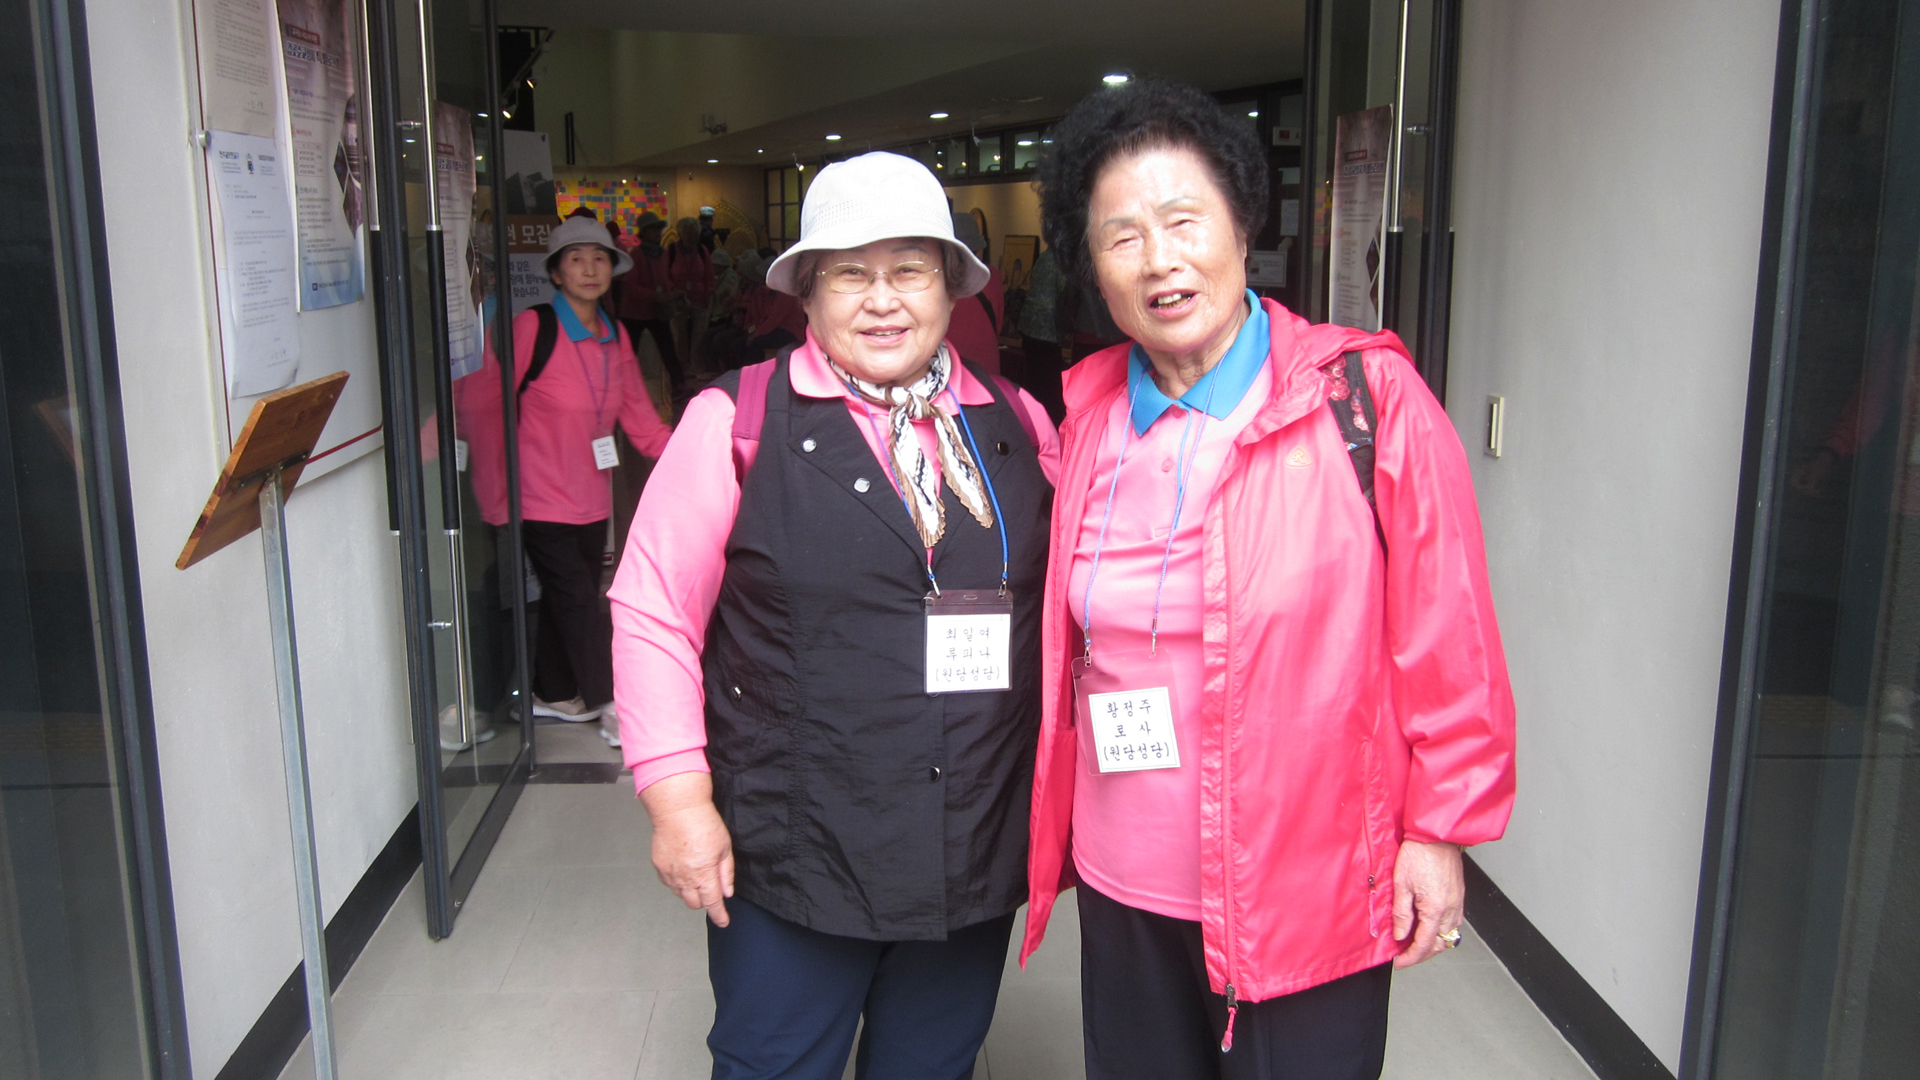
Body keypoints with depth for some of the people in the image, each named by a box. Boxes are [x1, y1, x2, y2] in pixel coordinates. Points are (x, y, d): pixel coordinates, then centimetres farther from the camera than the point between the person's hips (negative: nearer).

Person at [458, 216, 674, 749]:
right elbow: (480, 400, -11)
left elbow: (638, 414, 12)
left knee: (567, 600, 16)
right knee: (578, 602, -4)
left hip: (592, 496, 6)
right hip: (543, 498, -6)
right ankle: (613, 707, 6)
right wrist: (494, 488, -11)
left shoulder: (615, 337, 8)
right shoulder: (532, 328, -12)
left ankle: (554, 694, 33)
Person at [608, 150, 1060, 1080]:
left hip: (978, 857, 4)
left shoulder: (1016, 426, 5)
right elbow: (653, 611, -6)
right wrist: (679, 796, -10)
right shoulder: (736, 420, -5)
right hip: (791, 859, -3)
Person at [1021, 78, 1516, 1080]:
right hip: (1123, 886, 4)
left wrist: (1439, 829, -7)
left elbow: (1444, 637, -9)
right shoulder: (1087, 411, 2)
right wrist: (1053, 827, 12)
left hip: (1311, 890, -4)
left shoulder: (1366, 395, -11)